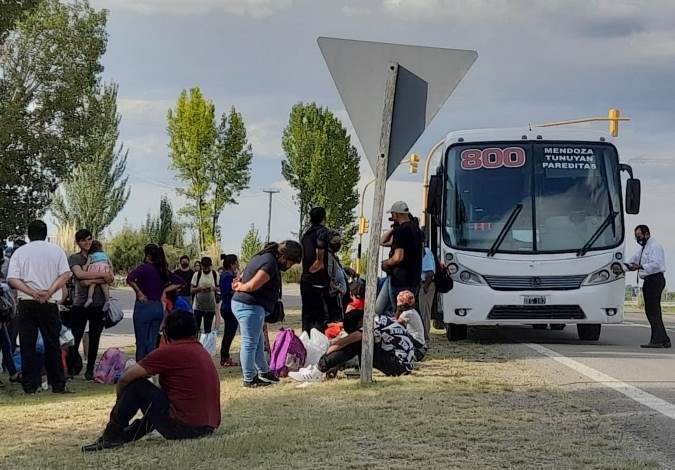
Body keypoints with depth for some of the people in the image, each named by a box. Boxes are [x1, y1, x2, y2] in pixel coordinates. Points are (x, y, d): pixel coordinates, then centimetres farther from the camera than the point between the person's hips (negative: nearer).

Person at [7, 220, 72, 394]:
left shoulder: (20, 252, 6)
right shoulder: (56, 250, 6)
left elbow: (12, 279, -7)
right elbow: (65, 275, -7)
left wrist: (32, 292, -14)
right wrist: (49, 292, -13)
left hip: (26, 303, 0)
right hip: (50, 303, 0)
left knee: (27, 345, 5)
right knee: (52, 344, 6)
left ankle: (30, 385, 3)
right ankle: (58, 384, 7)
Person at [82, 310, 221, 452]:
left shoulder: (169, 351, -9)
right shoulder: (203, 352, 15)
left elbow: (126, 377, -9)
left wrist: (121, 401, 10)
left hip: (183, 427, -8)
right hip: (208, 428, 8)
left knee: (136, 385, 1)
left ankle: (111, 437, 9)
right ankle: (126, 435, 33)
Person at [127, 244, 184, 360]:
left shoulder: (144, 268, -10)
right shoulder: (163, 270, 7)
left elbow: (130, 278, -26)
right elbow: (179, 282, 15)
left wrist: (139, 293, -15)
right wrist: (164, 290, 9)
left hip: (144, 306, -5)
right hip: (158, 307, 5)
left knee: (141, 344, 0)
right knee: (152, 344, 11)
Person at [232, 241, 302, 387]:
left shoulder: (264, 256, 15)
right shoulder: (270, 264, -19)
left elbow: (244, 275, 21)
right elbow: (253, 285, -24)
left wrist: (239, 285, 2)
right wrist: (240, 287, -6)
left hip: (240, 303, 10)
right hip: (250, 307, -10)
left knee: (258, 341, 19)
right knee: (250, 343, -3)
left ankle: (263, 372, 28)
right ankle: (249, 379, 3)